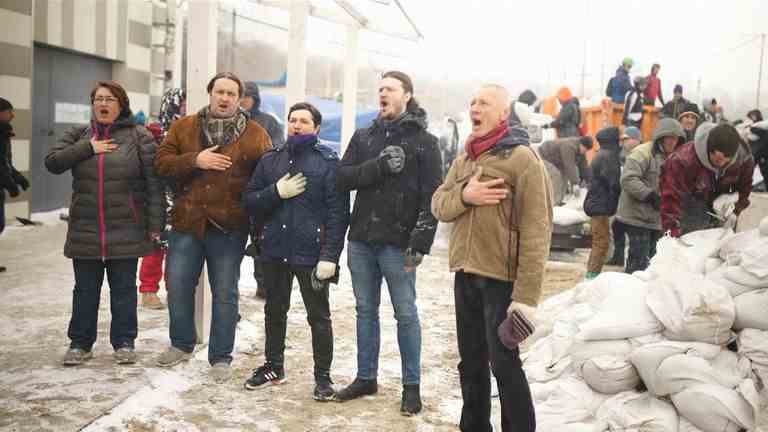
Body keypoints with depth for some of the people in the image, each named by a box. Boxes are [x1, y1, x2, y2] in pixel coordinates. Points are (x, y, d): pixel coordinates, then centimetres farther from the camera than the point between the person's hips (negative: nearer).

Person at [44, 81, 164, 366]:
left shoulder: (139, 137, -2)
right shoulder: (79, 136, 10)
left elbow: (153, 182, -5)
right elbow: (52, 162, -2)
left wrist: (155, 224, -11)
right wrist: (88, 147, -13)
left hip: (126, 231, -3)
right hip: (84, 230, 3)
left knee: (124, 288, 8)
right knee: (85, 289, 11)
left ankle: (124, 342, 20)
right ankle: (80, 343, 22)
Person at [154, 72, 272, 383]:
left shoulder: (256, 135, 1)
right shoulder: (183, 127, 7)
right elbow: (162, 161, 1)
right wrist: (195, 160, -17)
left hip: (229, 228, -2)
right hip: (186, 223, 2)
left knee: (225, 294, 5)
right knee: (178, 286, 10)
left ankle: (220, 357, 17)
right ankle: (181, 344, 32)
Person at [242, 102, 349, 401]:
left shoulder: (328, 161, -4)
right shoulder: (270, 160, 9)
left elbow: (338, 212, -10)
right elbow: (250, 202, 6)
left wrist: (330, 255, -17)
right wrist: (277, 192, -13)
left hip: (311, 253, -4)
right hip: (274, 251, 5)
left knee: (318, 316, 6)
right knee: (274, 311, 17)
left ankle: (323, 375, 19)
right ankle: (273, 366, 34)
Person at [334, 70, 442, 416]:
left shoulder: (425, 142, -2)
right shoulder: (363, 137, 12)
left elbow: (432, 197, -8)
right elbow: (342, 179, 1)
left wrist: (421, 243, -16)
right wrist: (379, 166, -14)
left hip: (398, 244, -4)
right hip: (361, 239, 5)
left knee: (405, 314, 3)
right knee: (365, 311, 13)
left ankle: (411, 385, 14)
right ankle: (365, 377, 25)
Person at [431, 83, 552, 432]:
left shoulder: (521, 157, -11)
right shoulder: (463, 160, 12)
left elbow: (536, 229, -16)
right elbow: (438, 204, 8)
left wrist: (527, 293, -21)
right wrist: (464, 195, -15)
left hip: (501, 277, -7)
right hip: (465, 275, 7)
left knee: (504, 364, -1)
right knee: (471, 363, 16)